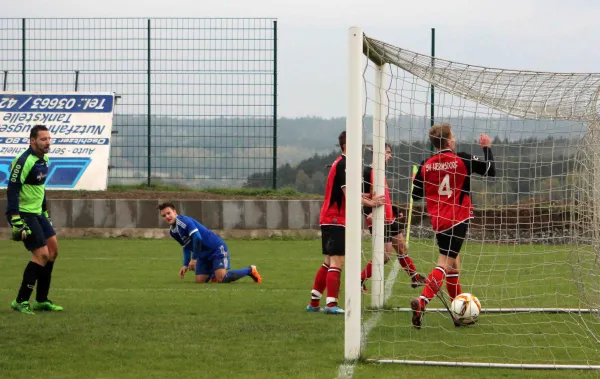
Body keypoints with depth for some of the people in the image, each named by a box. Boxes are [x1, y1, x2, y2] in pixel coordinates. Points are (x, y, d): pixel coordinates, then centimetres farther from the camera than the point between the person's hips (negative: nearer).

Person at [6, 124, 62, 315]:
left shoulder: (44, 159, 9)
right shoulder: (23, 161, -20)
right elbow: (12, 191, -23)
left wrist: (45, 211, 23)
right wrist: (16, 221, -27)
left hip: (37, 213, 9)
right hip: (23, 213, -9)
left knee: (53, 250, 10)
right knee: (42, 254, -13)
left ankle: (41, 300, 19)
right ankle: (20, 302, -5)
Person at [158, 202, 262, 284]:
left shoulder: (184, 221, -20)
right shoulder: (172, 231, 7)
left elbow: (197, 238, -29)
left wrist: (194, 259, -20)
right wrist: (185, 265, 12)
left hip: (217, 248, -8)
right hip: (204, 255, 8)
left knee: (221, 278, -20)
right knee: (200, 281, -3)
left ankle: (250, 271, 1)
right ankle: (213, 274, 30)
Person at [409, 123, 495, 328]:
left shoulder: (426, 166, 3)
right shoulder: (462, 160, -7)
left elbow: (416, 194, 11)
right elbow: (490, 170, 1)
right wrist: (487, 147, 16)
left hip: (438, 221, 5)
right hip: (458, 219, -5)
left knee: (453, 264, 19)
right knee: (444, 263, -10)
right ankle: (422, 301, -29)